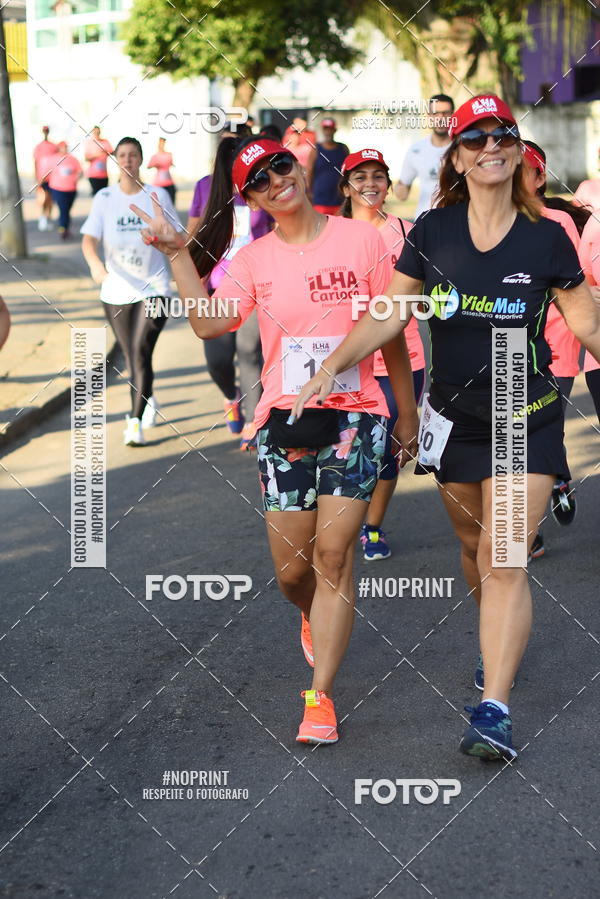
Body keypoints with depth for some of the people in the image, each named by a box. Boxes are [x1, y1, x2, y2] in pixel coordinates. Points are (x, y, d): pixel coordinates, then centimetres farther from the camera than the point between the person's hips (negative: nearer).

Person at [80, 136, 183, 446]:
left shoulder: (157, 196, 0)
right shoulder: (104, 198, -1)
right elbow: (89, 238, -10)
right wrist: (94, 262, -31)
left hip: (154, 289, -2)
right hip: (116, 291, 2)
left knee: (141, 351, -17)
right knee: (132, 357, 13)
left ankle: (136, 422, -15)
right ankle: (148, 401, 41)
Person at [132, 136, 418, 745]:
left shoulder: (360, 239, 2)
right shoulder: (253, 259, 6)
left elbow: (391, 334, 7)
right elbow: (209, 323, -10)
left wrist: (408, 414, 10)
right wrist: (177, 253, -12)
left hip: (355, 414, -2)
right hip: (284, 420, 2)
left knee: (333, 553, -10)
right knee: (292, 568, 3)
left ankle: (320, 698, -3)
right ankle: (313, 618, 40)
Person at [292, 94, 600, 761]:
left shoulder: (545, 238, -4)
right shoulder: (433, 232, -1)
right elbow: (392, 312, 1)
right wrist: (332, 366, -7)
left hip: (526, 417, -3)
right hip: (455, 417, 3)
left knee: (504, 562, -11)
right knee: (474, 544, 17)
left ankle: (493, 709, -13)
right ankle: (498, 640, 43)